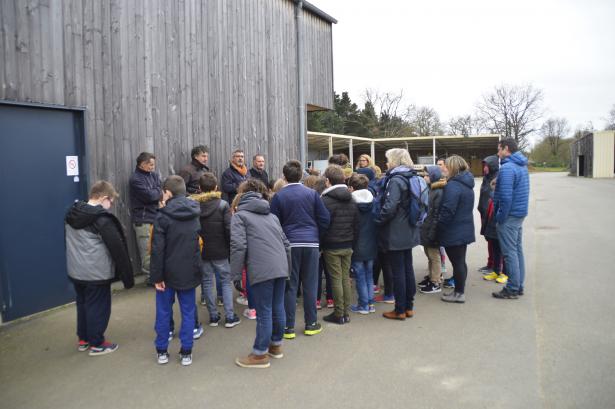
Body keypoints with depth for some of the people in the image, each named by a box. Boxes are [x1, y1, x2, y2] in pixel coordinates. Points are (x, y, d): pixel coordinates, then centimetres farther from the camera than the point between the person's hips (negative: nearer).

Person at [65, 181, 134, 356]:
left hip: (75, 271, 8)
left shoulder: (71, 215, 5)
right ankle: (96, 344, 17)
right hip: (97, 274, -8)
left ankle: (83, 339, 34)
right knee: (98, 307, 6)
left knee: (82, 304, 21)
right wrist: (128, 276, -10)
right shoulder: (103, 220, -19)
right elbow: (118, 250, -16)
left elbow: (71, 244, 14)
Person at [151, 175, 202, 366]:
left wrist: (157, 276, -9)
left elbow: (157, 249, -14)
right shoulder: (195, 214, 3)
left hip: (169, 272, -3)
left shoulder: (163, 216, -13)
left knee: (163, 312, 12)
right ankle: (186, 352, 15)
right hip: (189, 271, 3)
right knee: (188, 312, 11)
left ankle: (162, 351, 22)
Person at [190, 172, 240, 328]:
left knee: (207, 282, 12)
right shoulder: (222, 205, -10)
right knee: (226, 281, 8)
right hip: (220, 251, -2)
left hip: (201, 251, 3)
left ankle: (213, 316, 17)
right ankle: (229, 317, 7)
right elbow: (229, 229, -13)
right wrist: (231, 248, -2)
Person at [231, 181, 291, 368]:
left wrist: (236, 272, -3)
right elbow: (285, 243, 22)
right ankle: (276, 345, 31)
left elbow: (238, 245, -10)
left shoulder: (239, 215, 4)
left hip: (262, 270, -7)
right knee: (277, 307, 16)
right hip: (281, 268, 7)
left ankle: (260, 354, 12)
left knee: (264, 312, 1)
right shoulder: (271, 215, 24)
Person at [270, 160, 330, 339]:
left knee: (290, 286, 5)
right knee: (310, 284, 9)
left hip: (289, 244, -1)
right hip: (311, 243, 1)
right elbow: (324, 219, 1)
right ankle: (311, 324, 16)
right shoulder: (312, 194, 1)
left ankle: (288, 327, 9)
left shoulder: (278, 196, -2)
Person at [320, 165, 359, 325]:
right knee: (346, 277, 10)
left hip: (332, 247, -6)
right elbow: (356, 225, 10)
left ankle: (339, 314, 6)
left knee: (336, 279, 0)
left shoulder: (326, 200, -12)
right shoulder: (351, 200, 8)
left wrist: (320, 245, -3)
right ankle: (346, 313, 16)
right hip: (348, 246, 6)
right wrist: (352, 243, 15)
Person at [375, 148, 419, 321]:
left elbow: (390, 207, -26)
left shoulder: (395, 180, -17)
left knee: (398, 271, -1)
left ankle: (400, 310, 8)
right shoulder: (410, 178, 10)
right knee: (408, 268, 14)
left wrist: (378, 220, -13)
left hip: (395, 234, -9)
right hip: (409, 232, 9)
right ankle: (409, 307, 23)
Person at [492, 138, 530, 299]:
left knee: (510, 253, -2)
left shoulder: (507, 168, -18)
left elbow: (505, 196, -24)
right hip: (520, 214, 10)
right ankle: (519, 286, 22)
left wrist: (501, 218, -16)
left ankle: (512, 289, 4)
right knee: (518, 250, 14)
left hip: (509, 215, -10)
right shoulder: (522, 166, 13)